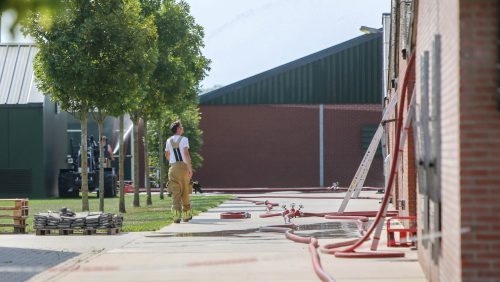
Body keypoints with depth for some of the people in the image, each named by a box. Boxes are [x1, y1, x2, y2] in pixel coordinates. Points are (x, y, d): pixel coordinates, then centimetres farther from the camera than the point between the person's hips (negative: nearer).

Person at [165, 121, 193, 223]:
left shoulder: (169, 141, 12)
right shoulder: (184, 139, -4)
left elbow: (167, 155, 23)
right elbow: (186, 153, -16)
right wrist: (190, 167, -17)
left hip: (173, 167, 3)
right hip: (183, 166, -3)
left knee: (175, 192, -4)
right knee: (185, 192, 11)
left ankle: (176, 215, -19)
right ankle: (187, 214, 21)